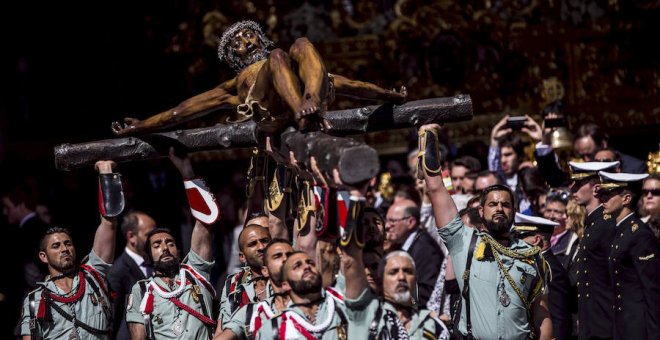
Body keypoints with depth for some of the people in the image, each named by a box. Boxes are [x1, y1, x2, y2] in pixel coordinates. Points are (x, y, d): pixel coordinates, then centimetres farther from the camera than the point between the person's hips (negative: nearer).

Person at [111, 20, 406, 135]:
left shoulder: (290, 66, 43)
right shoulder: (235, 85, 39)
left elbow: (343, 84, 38)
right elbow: (191, 107, 31)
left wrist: (389, 95, 31)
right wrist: (141, 126, 22)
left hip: (306, 96, 2)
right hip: (271, 110, -2)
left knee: (302, 44, -18)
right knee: (277, 56, -27)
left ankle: (311, 100, -47)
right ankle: (305, 121, -52)